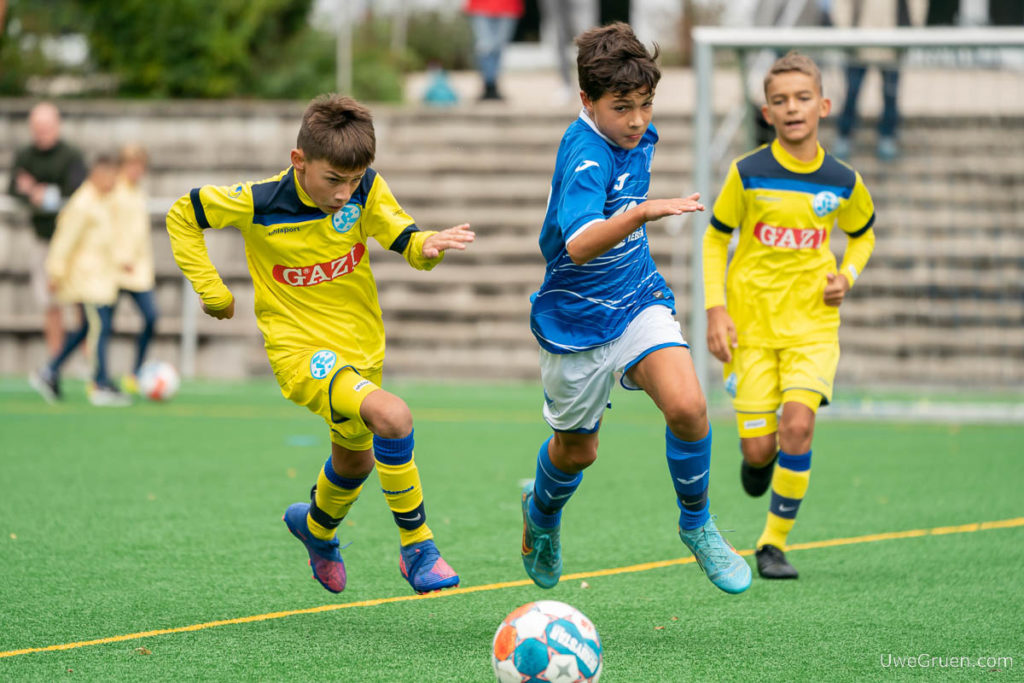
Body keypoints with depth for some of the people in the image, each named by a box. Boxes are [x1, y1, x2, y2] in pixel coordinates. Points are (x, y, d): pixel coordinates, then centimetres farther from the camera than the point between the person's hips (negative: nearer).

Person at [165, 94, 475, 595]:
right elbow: (182, 216, -6)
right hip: (302, 351, -6)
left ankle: (316, 526, 60)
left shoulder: (366, 188, -12)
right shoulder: (259, 203, -20)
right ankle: (417, 548, -17)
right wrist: (212, 291, -7)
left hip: (362, 347, 6)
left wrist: (428, 245, -33)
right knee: (392, 417, -30)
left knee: (355, 460, 26)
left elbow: (404, 242, -10)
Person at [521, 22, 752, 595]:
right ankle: (543, 510, 49)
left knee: (687, 407, -22)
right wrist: (646, 211, -56)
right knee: (577, 450, 14)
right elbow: (579, 245, -43)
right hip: (577, 318, -5)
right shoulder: (584, 155, -26)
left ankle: (697, 524, 0)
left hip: (639, 300, 5)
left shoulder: (638, 138, -1)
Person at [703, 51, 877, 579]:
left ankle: (774, 544, -6)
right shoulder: (748, 173, -7)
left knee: (798, 424, -20)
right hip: (750, 324, 0)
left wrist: (848, 275, -2)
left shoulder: (843, 181, -2)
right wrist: (715, 310, -6)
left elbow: (862, 234, 18)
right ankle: (760, 460, 36)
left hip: (812, 322, 0)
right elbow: (715, 239, 4)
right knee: (758, 449, -5)